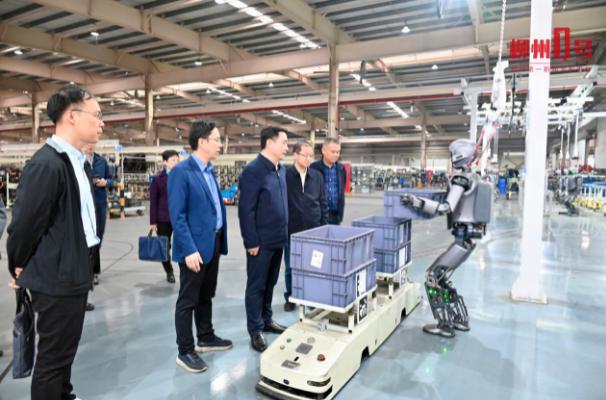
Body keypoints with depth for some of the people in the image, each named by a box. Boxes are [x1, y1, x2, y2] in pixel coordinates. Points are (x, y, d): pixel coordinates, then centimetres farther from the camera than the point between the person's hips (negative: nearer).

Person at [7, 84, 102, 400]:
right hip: (56, 278, -9)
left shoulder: (73, 161, 8)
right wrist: (19, 268, -3)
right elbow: (24, 223, -18)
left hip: (73, 273, 9)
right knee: (53, 355, 8)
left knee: (64, 350, 24)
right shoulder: (47, 163, -22)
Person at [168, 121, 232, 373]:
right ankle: (185, 351, 18)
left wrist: (220, 240, 13)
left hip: (213, 243, 8)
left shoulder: (209, 171, 11)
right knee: (188, 300, 5)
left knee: (206, 296, 20)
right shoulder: (181, 172, -15)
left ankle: (206, 338, 35)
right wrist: (189, 250, -23)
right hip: (195, 247, -8)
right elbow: (177, 215, -19)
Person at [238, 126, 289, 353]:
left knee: (270, 284, 19)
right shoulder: (253, 170, -16)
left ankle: (266, 321, 34)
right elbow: (246, 210, -18)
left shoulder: (280, 170, 9)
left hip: (278, 239, 8)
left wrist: (284, 233, 15)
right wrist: (251, 242, -17)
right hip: (261, 241, -8)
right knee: (256, 286, 6)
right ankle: (255, 331, 18)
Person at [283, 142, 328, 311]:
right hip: (292, 230, -2)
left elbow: (323, 202, 9)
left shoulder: (317, 176, 5)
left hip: (313, 229, 3)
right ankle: (290, 297, 26)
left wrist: (324, 226, 5)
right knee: (291, 267, 9)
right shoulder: (285, 175, -7)